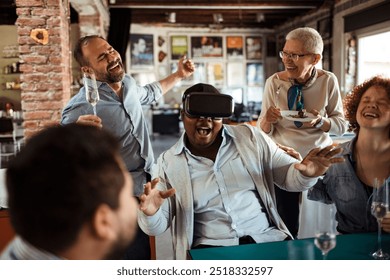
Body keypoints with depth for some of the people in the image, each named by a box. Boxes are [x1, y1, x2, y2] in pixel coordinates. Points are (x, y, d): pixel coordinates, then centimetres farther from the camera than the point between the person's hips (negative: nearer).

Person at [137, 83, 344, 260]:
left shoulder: (250, 138, 5)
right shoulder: (168, 162, 2)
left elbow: (287, 176, 9)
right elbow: (158, 226, 3)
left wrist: (306, 173, -14)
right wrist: (150, 213, -21)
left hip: (268, 237, 2)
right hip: (210, 247, -1)